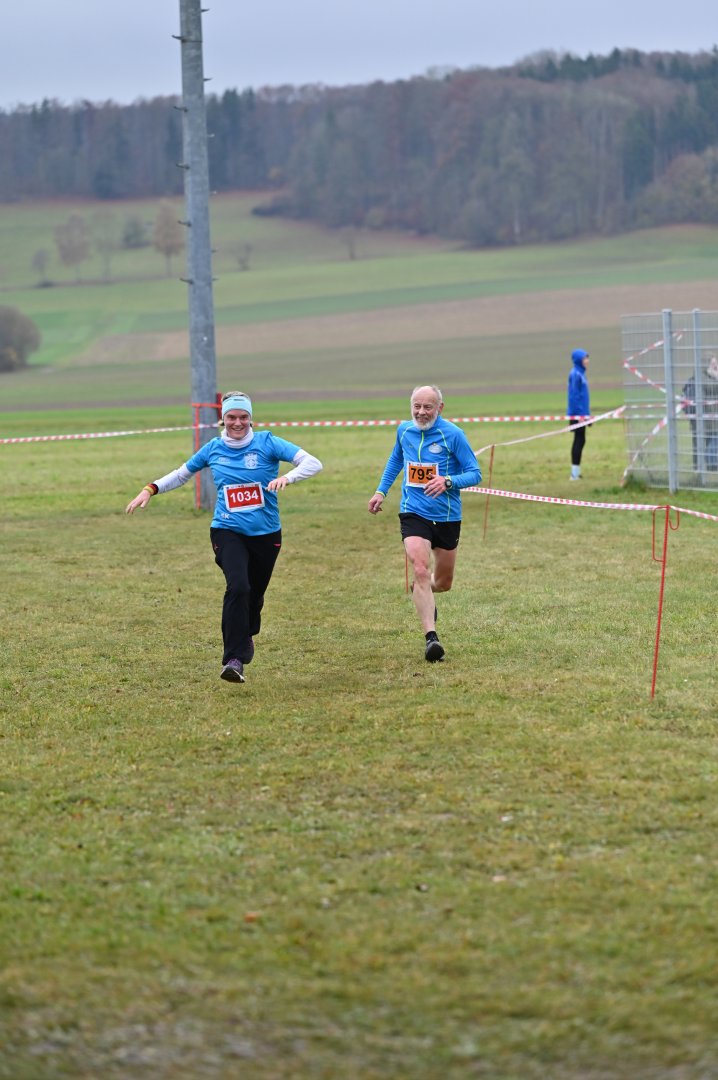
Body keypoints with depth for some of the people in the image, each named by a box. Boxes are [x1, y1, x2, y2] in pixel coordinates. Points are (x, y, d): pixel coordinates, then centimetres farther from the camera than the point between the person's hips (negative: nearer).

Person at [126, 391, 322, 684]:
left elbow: (313, 463, -13)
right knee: (238, 587, -24)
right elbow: (182, 474, 21)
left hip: (266, 535, 1)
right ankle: (234, 660, -22)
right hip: (227, 532, -1)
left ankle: (246, 636, 45)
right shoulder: (213, 449, 4)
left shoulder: (267, 443, -5)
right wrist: (151, 489, 9)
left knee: (255, 593, 11)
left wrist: (288, 477, -32)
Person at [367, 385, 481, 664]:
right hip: (413, 513, 1)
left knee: (443, 583, 13)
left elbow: (475, 473, -10)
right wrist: (381, 491, 19)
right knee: (420, 570, -21)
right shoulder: (404, 430, 2)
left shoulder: (452, 434, -11)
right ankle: (431, 638, -24)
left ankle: (422, 593, 50)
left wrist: (448, 481, -27)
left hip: (447, 516, -1)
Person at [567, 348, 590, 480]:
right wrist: (580, 413, -20)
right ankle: (575, 472, -5)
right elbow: (574, 395, -18)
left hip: (581, 414, 9)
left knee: (579, 440, 11)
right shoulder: (575, 374, -14)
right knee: (579, 440, -7)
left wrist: (587, 413, 19)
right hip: (578, 414, -9)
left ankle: (576, 472, 15)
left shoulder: (580, 374, 13)